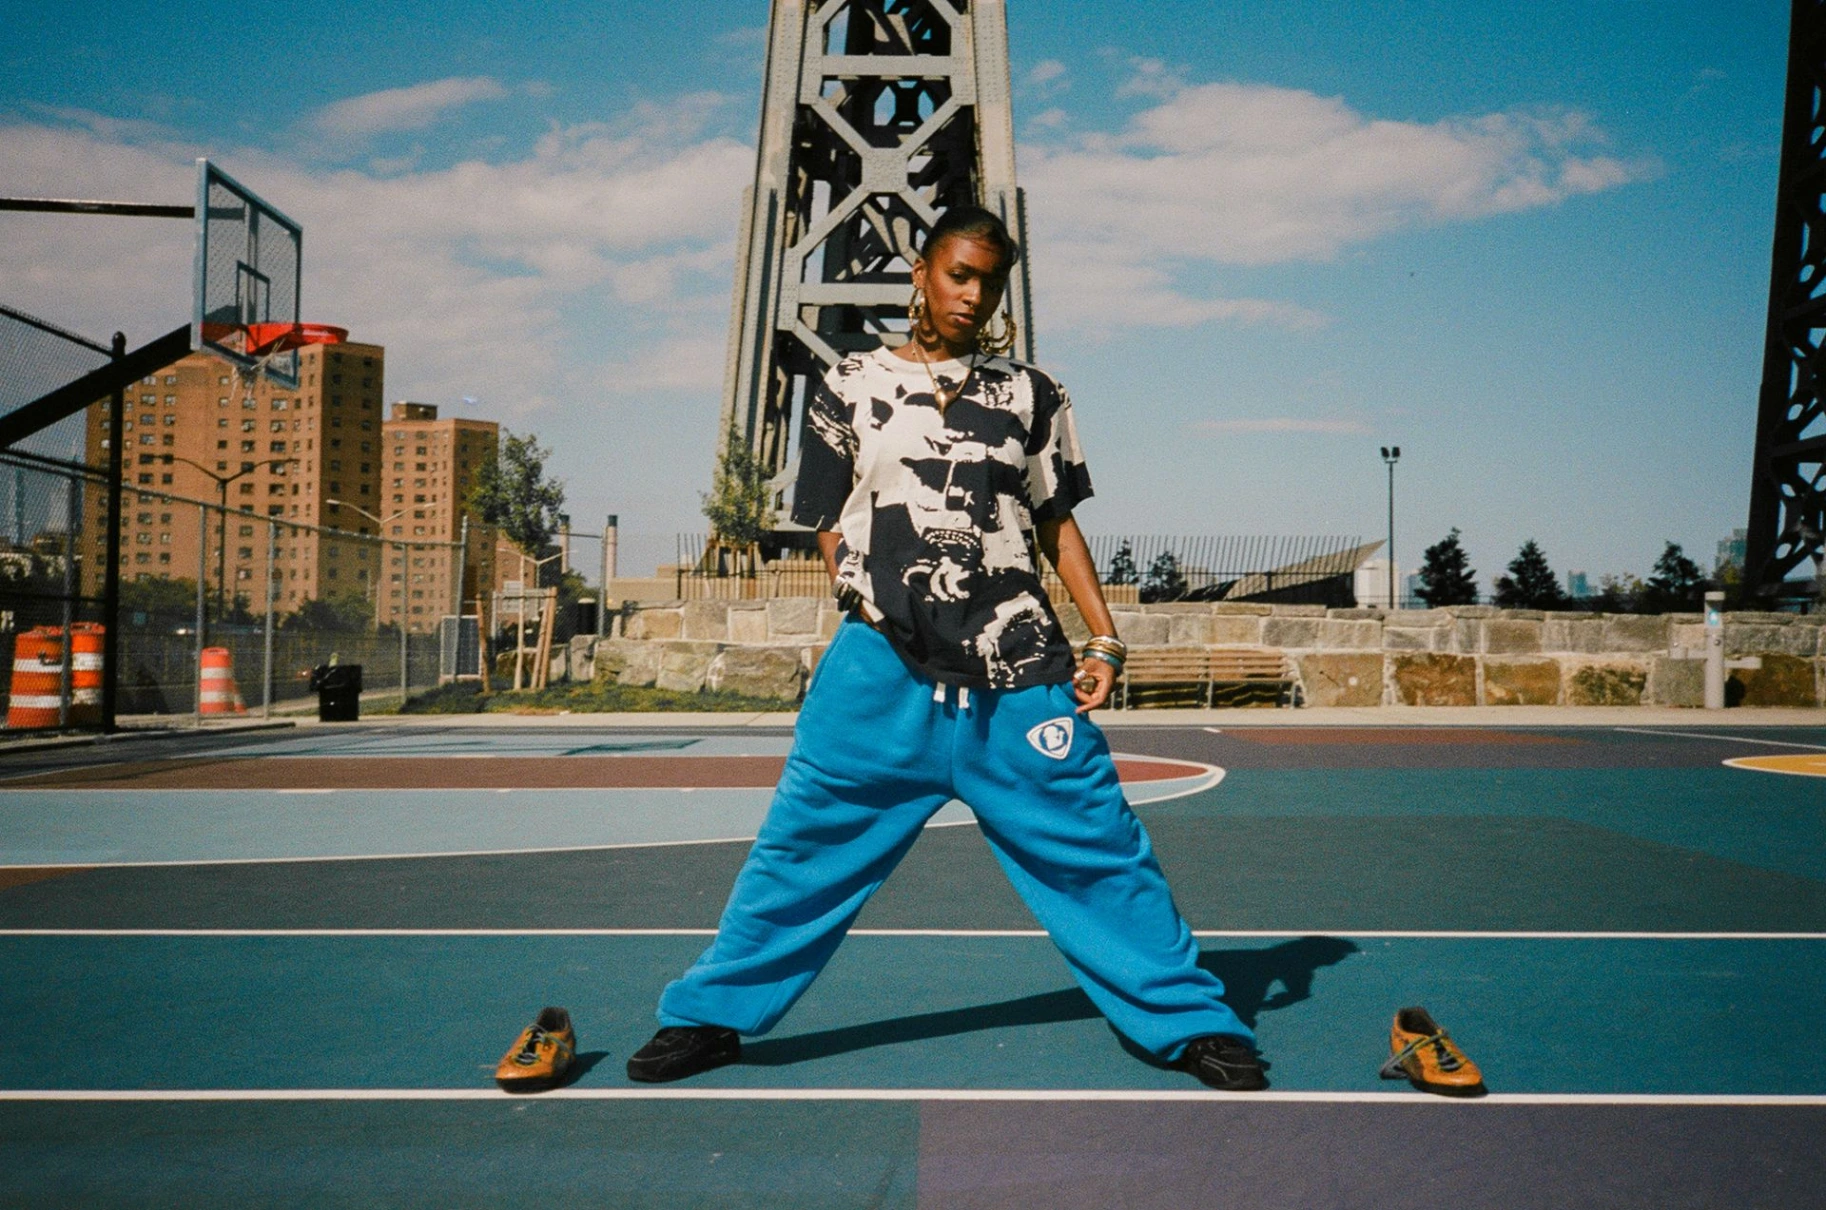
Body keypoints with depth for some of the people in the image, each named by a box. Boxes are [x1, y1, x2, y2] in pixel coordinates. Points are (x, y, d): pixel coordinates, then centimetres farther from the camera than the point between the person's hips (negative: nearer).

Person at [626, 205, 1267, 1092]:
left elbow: (1057, 523, 15)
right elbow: (829, 527, 13)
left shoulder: (1029, 394, 14)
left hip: (1019, 673, 1)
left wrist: (1104, 639, 6)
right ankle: (709, 1016, 21)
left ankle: (1192, 1021, 17)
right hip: (882, 668, 0)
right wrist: (864, 600, -2)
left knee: (1100, 848, 1)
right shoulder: (851, 385, 11)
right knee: (801, 847, 4)